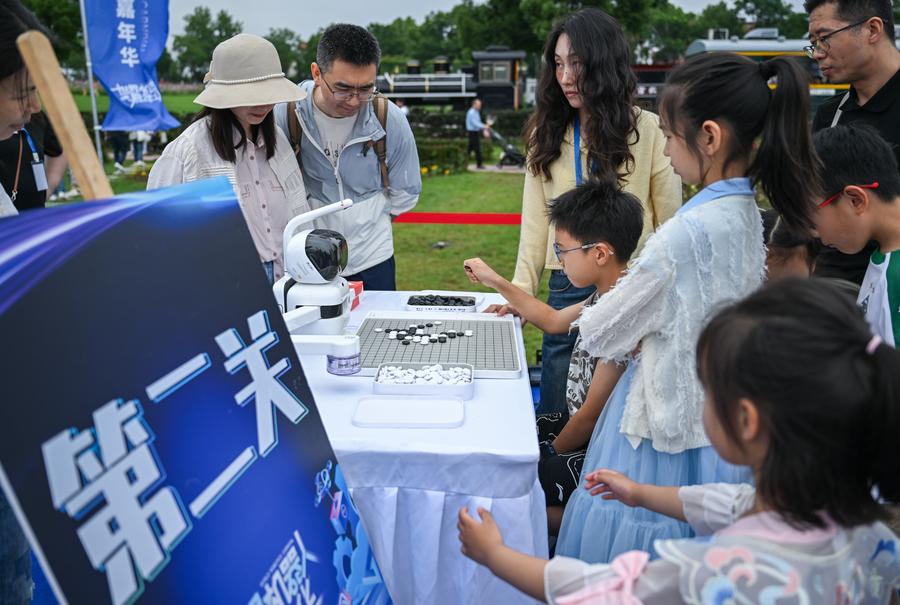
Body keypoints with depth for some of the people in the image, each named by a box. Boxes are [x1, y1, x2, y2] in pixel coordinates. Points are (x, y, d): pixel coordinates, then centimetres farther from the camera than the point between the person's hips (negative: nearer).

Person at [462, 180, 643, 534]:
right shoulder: (605, 297, 1)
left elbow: (592, 414, -22)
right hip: (578, 426, 10)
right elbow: (553, 320, 22)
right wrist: (494, 281, 22)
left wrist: (551, 453, -6)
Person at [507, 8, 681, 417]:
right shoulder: (547, 133, 7)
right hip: (566, 289, 3)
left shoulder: (649, 130, -6)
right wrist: (520, 291, -1)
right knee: (557, 414, 11)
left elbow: (670, 224, -2)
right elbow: (535, 221, 5)